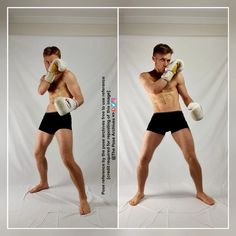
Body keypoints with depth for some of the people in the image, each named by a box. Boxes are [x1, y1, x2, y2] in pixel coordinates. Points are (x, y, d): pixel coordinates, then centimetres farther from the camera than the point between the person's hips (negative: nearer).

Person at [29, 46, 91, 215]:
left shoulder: (67, 75, -4)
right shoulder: (45, 77, 17)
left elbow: (80, 98, -14)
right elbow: (41, 91, -5)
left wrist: (72, 104, -36)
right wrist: (51, 73, -14)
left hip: (62, 118, -8)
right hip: (47, 117, 8)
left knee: (68, 159, -18)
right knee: (38, 153, 20)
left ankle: (83, 198, -6)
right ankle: (44, 183, 45)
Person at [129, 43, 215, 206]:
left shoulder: (177, 75, 6)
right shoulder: (145, 76, 5)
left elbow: (186, 96, 9)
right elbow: (155, 90, -16)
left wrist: (193, 105, -12)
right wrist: (169, 73, -10)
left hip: (177, 117, 1)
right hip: (158, 119, 0)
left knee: (191, 157, 0)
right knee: (144, 158, -1)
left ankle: (200, 192, 24)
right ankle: (140, 192, 22)